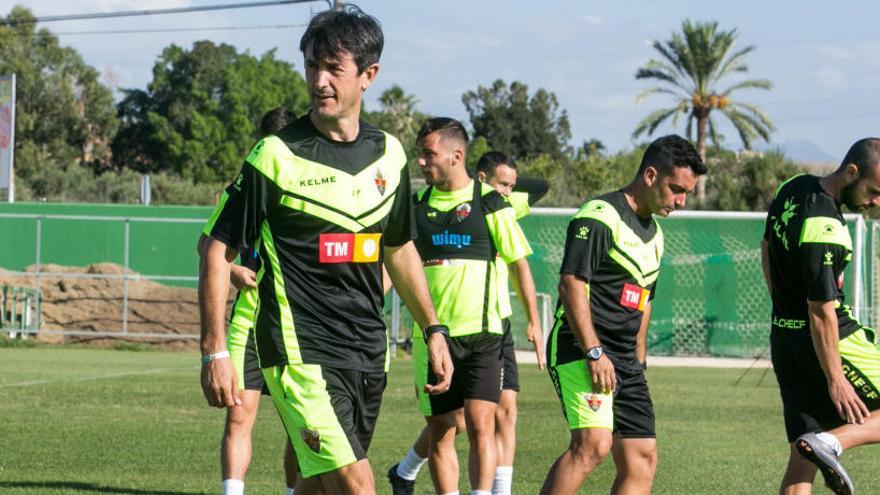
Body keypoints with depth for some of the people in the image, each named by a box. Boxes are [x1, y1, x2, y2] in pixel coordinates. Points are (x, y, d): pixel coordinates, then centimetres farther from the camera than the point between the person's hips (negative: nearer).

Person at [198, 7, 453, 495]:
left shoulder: (388, 153, 8)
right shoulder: (276, 156, -8)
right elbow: (218, 250, -6)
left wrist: (433, 330, 20)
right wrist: (214, 351, -12)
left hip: (368, 354, 6)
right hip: (300, 351, -6)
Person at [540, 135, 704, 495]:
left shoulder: (654, 232, 20)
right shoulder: (600, 215, -10)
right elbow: (571, 283, -18)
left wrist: (638, 363, 24)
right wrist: (594, 353, -22)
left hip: (624, 360, 9)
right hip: (581, 351, -9)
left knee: (642, 459, 3)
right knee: (594, 442, -25)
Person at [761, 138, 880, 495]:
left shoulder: (793, 189, 4)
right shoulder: (824, 230, -24)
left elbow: (766, 250, 20)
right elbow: (821, 311, -23)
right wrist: (835, 379, -19)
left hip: (785, 337, 9)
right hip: (827, 342, -9)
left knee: (801, 464, 8)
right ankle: (832, 442, -16)